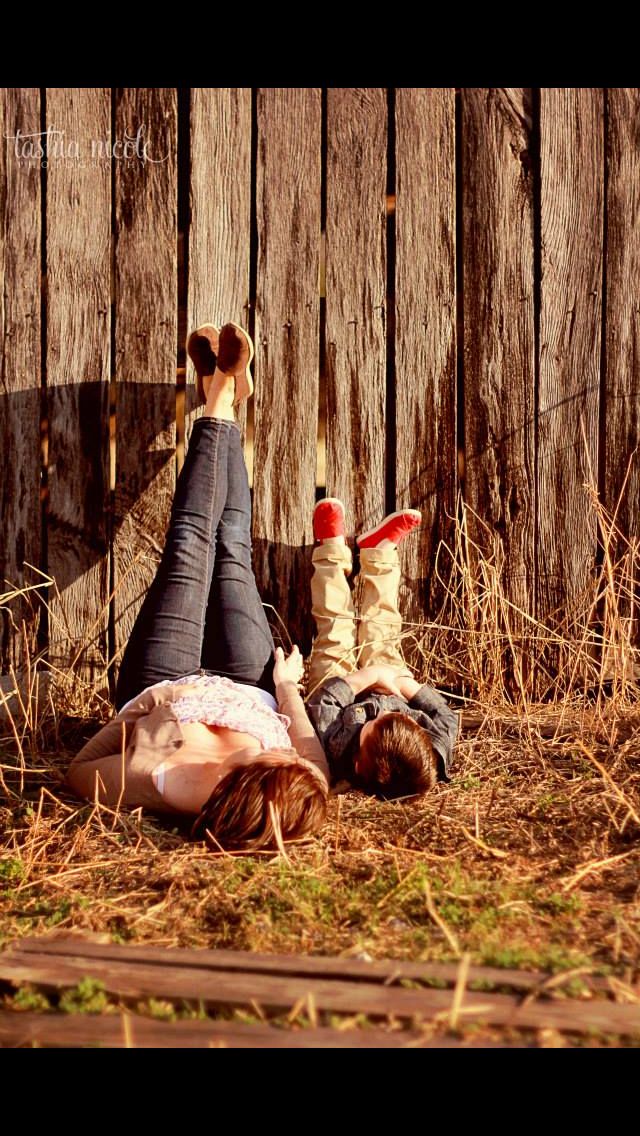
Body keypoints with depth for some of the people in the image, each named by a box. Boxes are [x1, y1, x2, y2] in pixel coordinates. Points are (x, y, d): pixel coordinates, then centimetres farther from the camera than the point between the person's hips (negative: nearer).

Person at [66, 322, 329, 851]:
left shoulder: (160, 782, -48)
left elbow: (78, 773, -27)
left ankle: (218, 404, 33)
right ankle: (226, 409, 37)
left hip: (156, 690, -1)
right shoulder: (303, 791, -41)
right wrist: (287, 685, -3)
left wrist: (134, 711, -28)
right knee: (231, 549, 12)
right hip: (253, 691, 1)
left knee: (188, 548, 7)